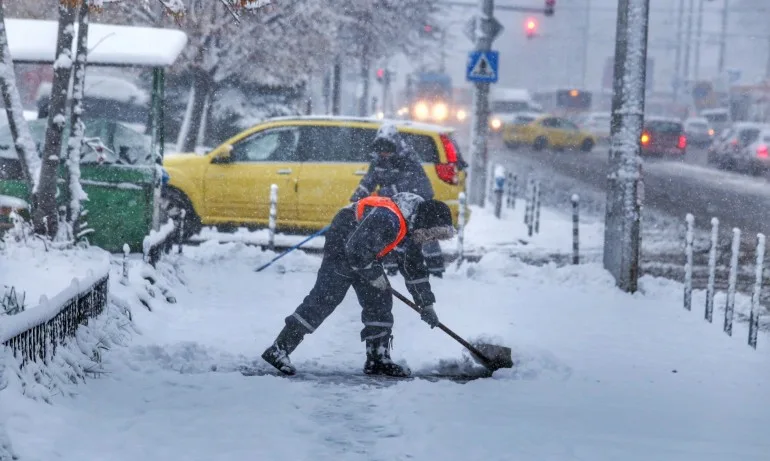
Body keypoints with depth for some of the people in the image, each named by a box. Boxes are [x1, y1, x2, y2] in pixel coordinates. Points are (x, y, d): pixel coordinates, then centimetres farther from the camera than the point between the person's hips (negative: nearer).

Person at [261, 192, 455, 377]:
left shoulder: (412, 229, 0)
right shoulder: (387, 219, -32)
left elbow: (415, 268, 12)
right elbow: (356, 250, -31)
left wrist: (426, 304, 13)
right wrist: (375, 275, -18)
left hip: (365, 255, 10)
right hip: (341, 247, -10)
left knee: (380, 300, 5)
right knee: (325, 299, -15)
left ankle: (378, 359, 10)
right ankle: (279, 349, -15)